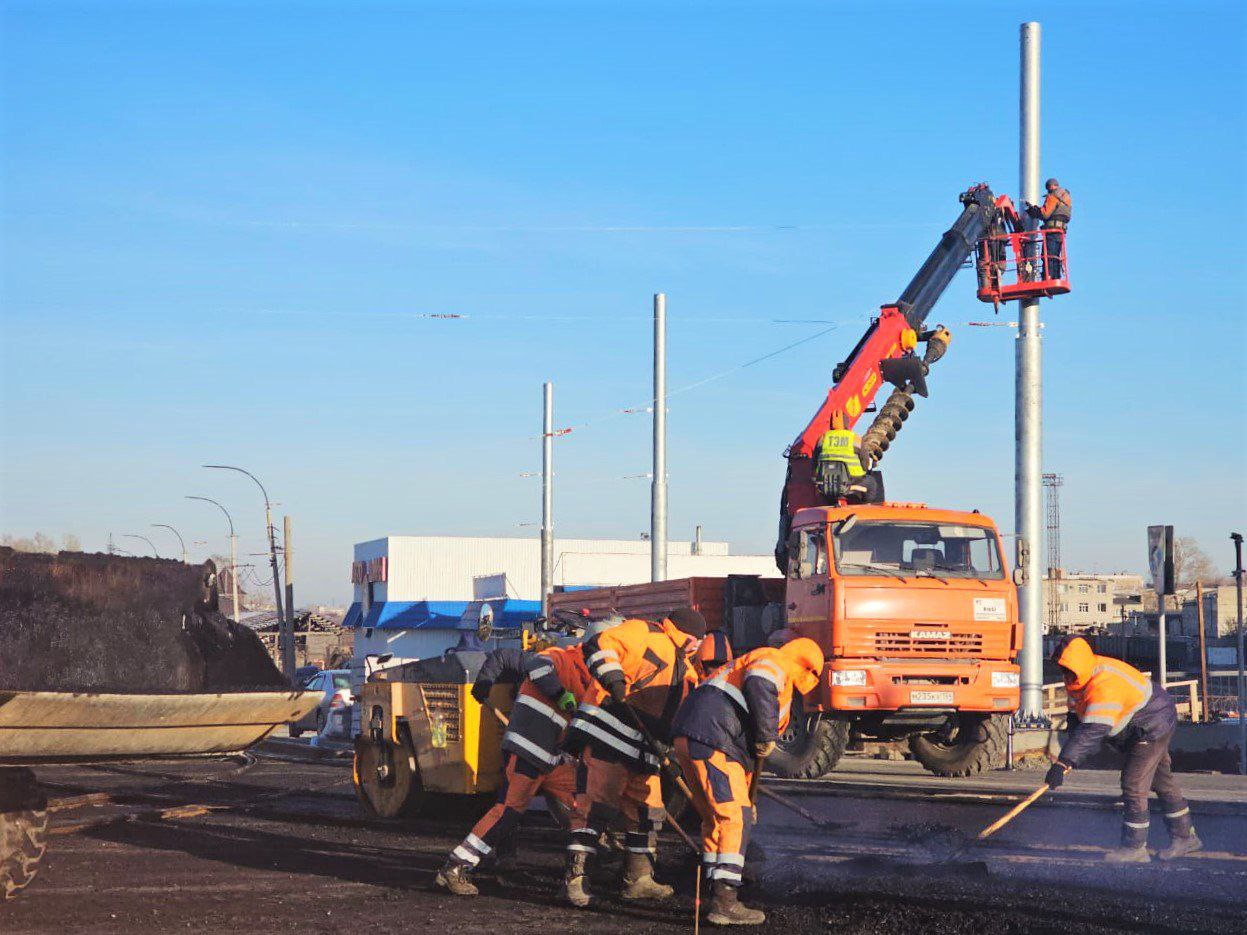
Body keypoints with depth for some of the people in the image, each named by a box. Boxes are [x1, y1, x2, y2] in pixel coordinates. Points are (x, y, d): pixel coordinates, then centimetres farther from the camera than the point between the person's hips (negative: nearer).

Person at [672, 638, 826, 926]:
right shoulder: (774, 663, 3)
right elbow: (758, 685, -22)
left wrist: (746, 795, 41)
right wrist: (767, 738, -12)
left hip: (687, 739, 10)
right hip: (711, 740, -10)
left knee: (716, 817, 19)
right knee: (736, 817, -9)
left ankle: (717, 898, 25)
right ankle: (724, 903, -13)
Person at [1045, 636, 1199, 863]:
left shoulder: (1106, 685, -38)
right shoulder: (1080, 677, -7)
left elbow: (1092, 732, -45)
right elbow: (1076, 714, 4)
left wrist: (1063, 763, -50)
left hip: (1153, 727, -10)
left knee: (1133, 784, -12)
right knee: (1161, 782, 19)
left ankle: (1135, 847, -3)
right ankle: (1185, 837, 31)